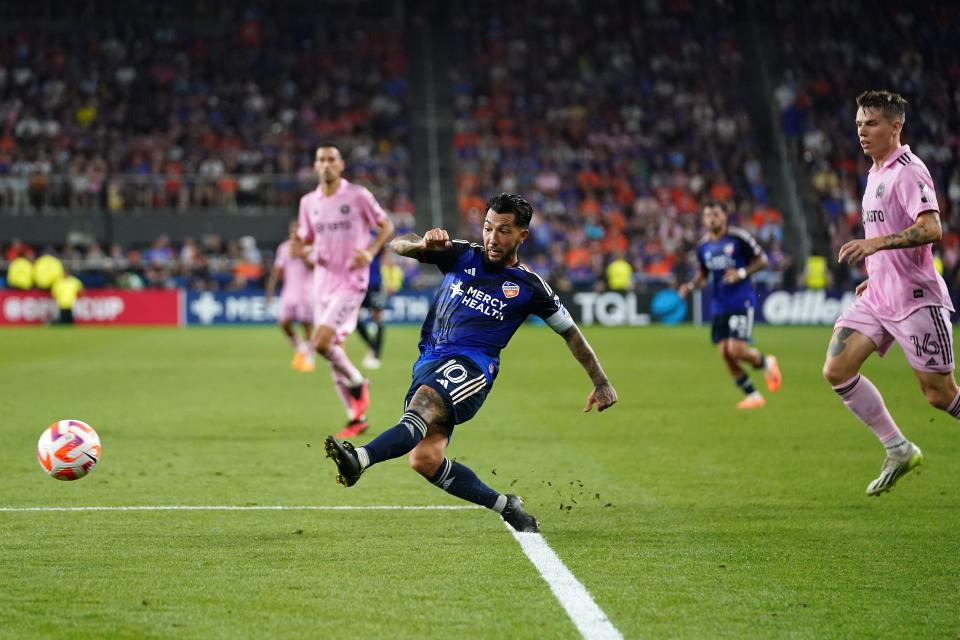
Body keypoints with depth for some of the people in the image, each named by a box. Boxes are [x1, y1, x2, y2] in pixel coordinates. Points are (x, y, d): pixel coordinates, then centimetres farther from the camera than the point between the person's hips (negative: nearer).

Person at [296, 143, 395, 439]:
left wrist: (370, 253, -13)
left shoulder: (358, 196, -5)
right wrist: (305, 251, -5)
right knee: (332, 348, 5)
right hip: (322, 283, 6)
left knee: (322, 342, -20)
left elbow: (386, 226, 3)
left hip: (350, 282, -6)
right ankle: (356, 418, 16)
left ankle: (357, 383, 6)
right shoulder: (309, 202, 9)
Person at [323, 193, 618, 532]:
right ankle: (506, 505, 5)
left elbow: (570, 332, 20)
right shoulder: (462, 256, 14)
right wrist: (423, 243, -17)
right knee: (425, 459, -13)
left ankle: (359, 460, -61)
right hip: (429, 362, 4)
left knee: (421, 407, -35)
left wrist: (601, 383, 20)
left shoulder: (529, 285, 9)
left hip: (470, 366, -4)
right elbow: (397, 245, 7)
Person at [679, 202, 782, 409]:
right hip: (718, 305, 5)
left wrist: (742, 273, -16)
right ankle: (753, 396, 12)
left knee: (736, 349, -17)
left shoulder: (739, 237, -7)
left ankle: (766, 363, 16)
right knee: (724, 354, -1)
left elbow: (761, 260, -1)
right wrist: (691, 285, 3)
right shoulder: (703, 246, 8)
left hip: (742, 301, -5)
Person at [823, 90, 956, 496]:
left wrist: (877, 243, -36)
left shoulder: (908, 171, -13)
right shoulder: (876, 173, 16)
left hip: (916, 299, -9)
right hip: (878, 298, 9)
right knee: (836, 371, -5)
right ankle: (899, 450, 5)